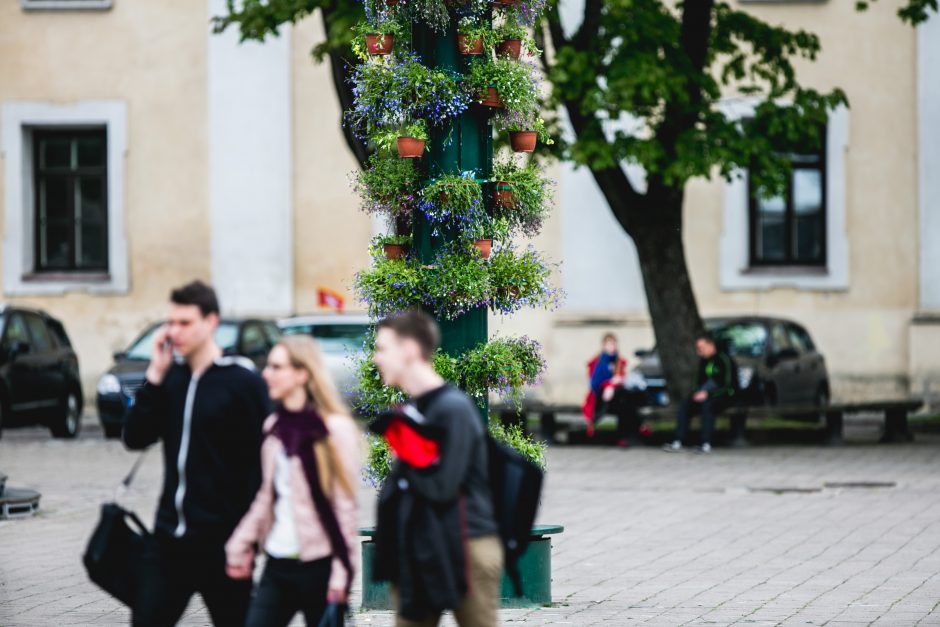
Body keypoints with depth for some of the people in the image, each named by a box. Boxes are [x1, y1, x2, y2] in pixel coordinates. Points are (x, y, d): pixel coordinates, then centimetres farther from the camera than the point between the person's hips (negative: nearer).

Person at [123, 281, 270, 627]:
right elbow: (135, 438, 4)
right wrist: (156, 375, -4)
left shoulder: (243, 381, -8)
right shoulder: (172, 376, 9)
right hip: (170, 535, 5)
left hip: (221, 541, -5)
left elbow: (260, 459, -10)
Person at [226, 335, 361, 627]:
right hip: (278, 564, 7)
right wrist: (241, 544, 13)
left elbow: (346, 505, -12)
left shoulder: (335, 429, -10)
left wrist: (342, 570, -15)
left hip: (318, 566, -6)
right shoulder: (275, 426, 11)